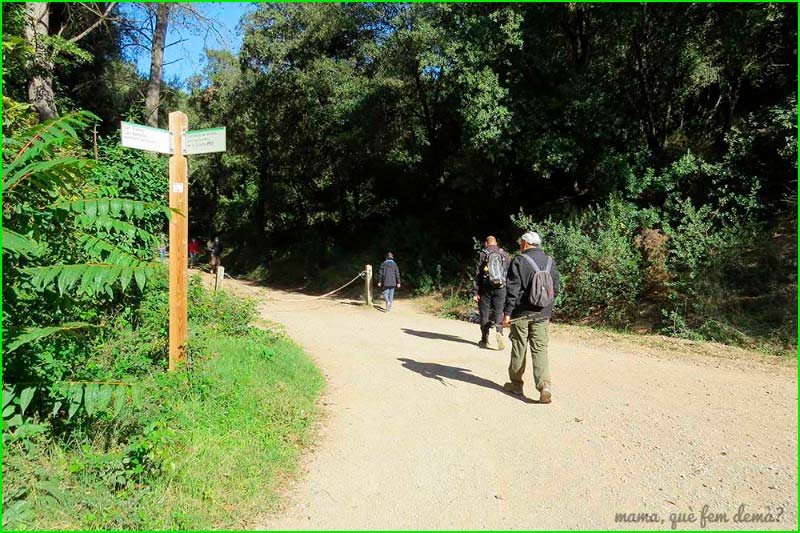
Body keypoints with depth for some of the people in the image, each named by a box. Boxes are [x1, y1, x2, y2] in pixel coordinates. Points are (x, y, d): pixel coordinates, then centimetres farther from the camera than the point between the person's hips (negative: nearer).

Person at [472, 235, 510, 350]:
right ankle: (499, 331, -17)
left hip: (485, 288, -1)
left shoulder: (482, 255, -1)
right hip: (500, 288, 2)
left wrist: (475, 292, -3)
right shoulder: (504, 254, 7)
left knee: (484, 313, 8)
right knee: (498, 312, 9)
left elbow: (477, 274, -5)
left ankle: (485, 340, 14)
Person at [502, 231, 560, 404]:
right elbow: (555, 289, 13)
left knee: (519, 348, 8)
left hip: (521, 313, -4)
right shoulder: (550, 262, 8)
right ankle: (545, 385, -10)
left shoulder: (519, 261, -8)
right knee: (540, 349, 4)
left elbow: (512, 289, -12)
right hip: (542, 315, 4)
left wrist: (507, 312, -9)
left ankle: (516, 384, 21)